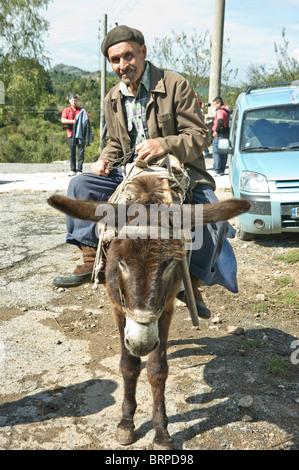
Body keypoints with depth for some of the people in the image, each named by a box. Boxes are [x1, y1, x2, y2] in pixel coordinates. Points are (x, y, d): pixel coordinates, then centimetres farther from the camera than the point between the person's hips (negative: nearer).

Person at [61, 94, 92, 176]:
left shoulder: (81, 110, 14)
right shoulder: (66, 110, 14)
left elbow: (90, 118, 8)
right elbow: (63, 120, -2)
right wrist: (72, 121, -16)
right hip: (71, 134, 1)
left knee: (81, 152, -5)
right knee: (72, 153, 3)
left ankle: (79, 170, -2)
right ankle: (73, 170, 9)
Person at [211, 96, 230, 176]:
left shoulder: (220, 111, -12)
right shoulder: (226, 110, 19)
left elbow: (220, 121, -29)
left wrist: (216, 131, -25)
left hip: (219, 134, -10)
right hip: (226, 134, 10)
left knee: (216, 152, -7)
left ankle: (217, 171, -10)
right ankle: (222, 170, 17)